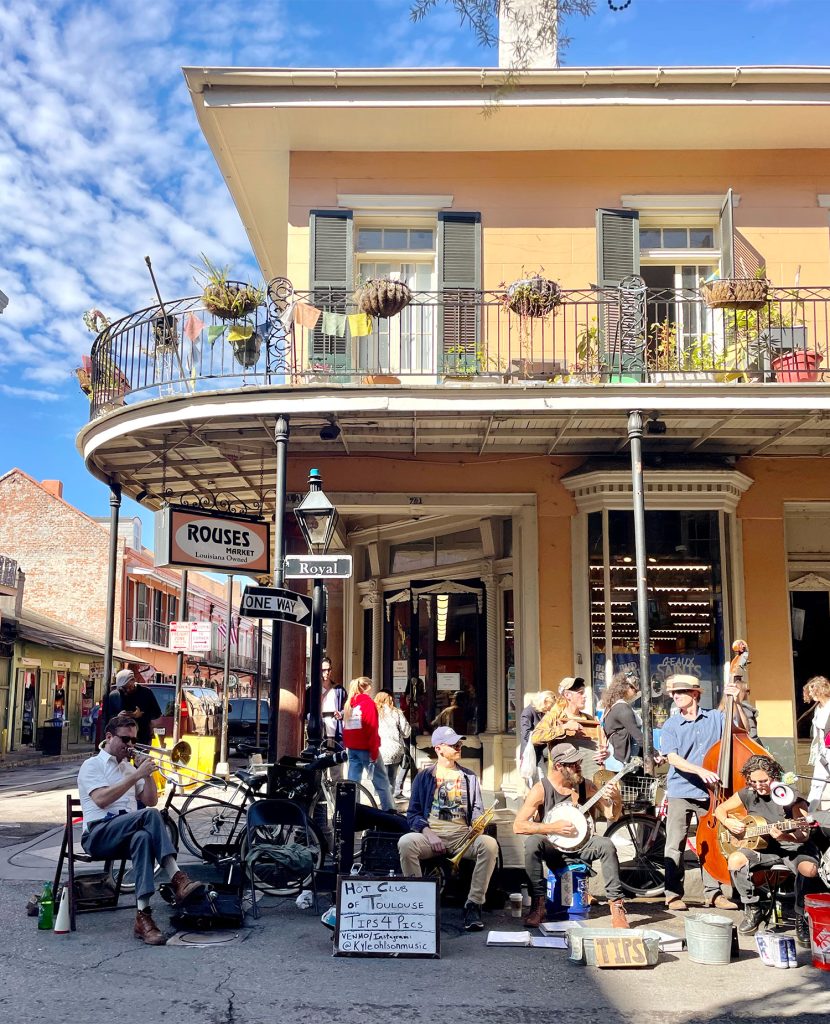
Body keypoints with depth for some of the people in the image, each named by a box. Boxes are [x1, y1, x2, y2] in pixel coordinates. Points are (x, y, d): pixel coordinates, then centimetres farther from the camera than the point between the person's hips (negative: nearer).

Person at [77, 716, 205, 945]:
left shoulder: (129, 768, 28)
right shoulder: (92, 765, 8)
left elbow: (151, 800, 19)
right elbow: (101, 799, -12)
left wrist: (148, 775, 3)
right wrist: (137, 775, -14)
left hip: (127, 833, 5)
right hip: (98, 835, -5)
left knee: (143, 837, -36)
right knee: (150, 815, -33)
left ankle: (143, 917, -47)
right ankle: (177, 879, -43)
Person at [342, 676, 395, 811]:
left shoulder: (349, 703, 12)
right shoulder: (368, 702, -9)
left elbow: (345, 727, 14)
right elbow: (372, 729, -14)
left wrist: (346, 746, 17)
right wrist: (374, 752, -13)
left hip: (352, 748, 7)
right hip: (366, 748, -6)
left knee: (352, 782, 8)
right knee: (381, 781, 2)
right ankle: (389, 810, 4)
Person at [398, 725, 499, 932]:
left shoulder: (469, 777, 20)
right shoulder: (424, 775, 13)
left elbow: (477, 810, 18)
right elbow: (413, 814, 8)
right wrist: (428, 834, -12)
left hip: (462, 835, 1)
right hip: (430, 834, -1)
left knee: (489, 844, -31)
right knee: (405, 842, -34)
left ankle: (473, 905, -23)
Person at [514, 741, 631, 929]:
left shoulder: (586, 787, -1)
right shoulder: (541, 789, -12)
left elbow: (611, 815, 2)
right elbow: (518, 825, -17)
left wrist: (616, 800, -21)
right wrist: (553, 827, -24)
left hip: (579, 847, 2)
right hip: (552, 848, -2)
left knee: (607, 845, -27)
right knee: (532, 842, -34)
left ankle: (616, 903, -20)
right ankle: (538, 906, -25)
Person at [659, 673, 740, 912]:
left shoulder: (715, 718, 5)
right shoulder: (671, 725, 0)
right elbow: (673, 758, -10)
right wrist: (700, 771, -24)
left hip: (709, 791, 2)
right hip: (680, 792, -2)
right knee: (675, 844, -3)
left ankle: (713, 893, 19)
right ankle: (673, 894, 4)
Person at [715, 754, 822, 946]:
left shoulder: (791, 796, -15)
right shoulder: (748, 794, -1)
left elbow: (804, 836, -19)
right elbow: (720, 809, 11)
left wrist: (784, 836, -39)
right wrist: (728, 822, -10)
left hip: (793, 847, -3)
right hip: (763, 847, 4)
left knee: (809, 869, -36)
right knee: (735, 859, -25)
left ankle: (801, 919, -12)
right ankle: (753, 910, -4)